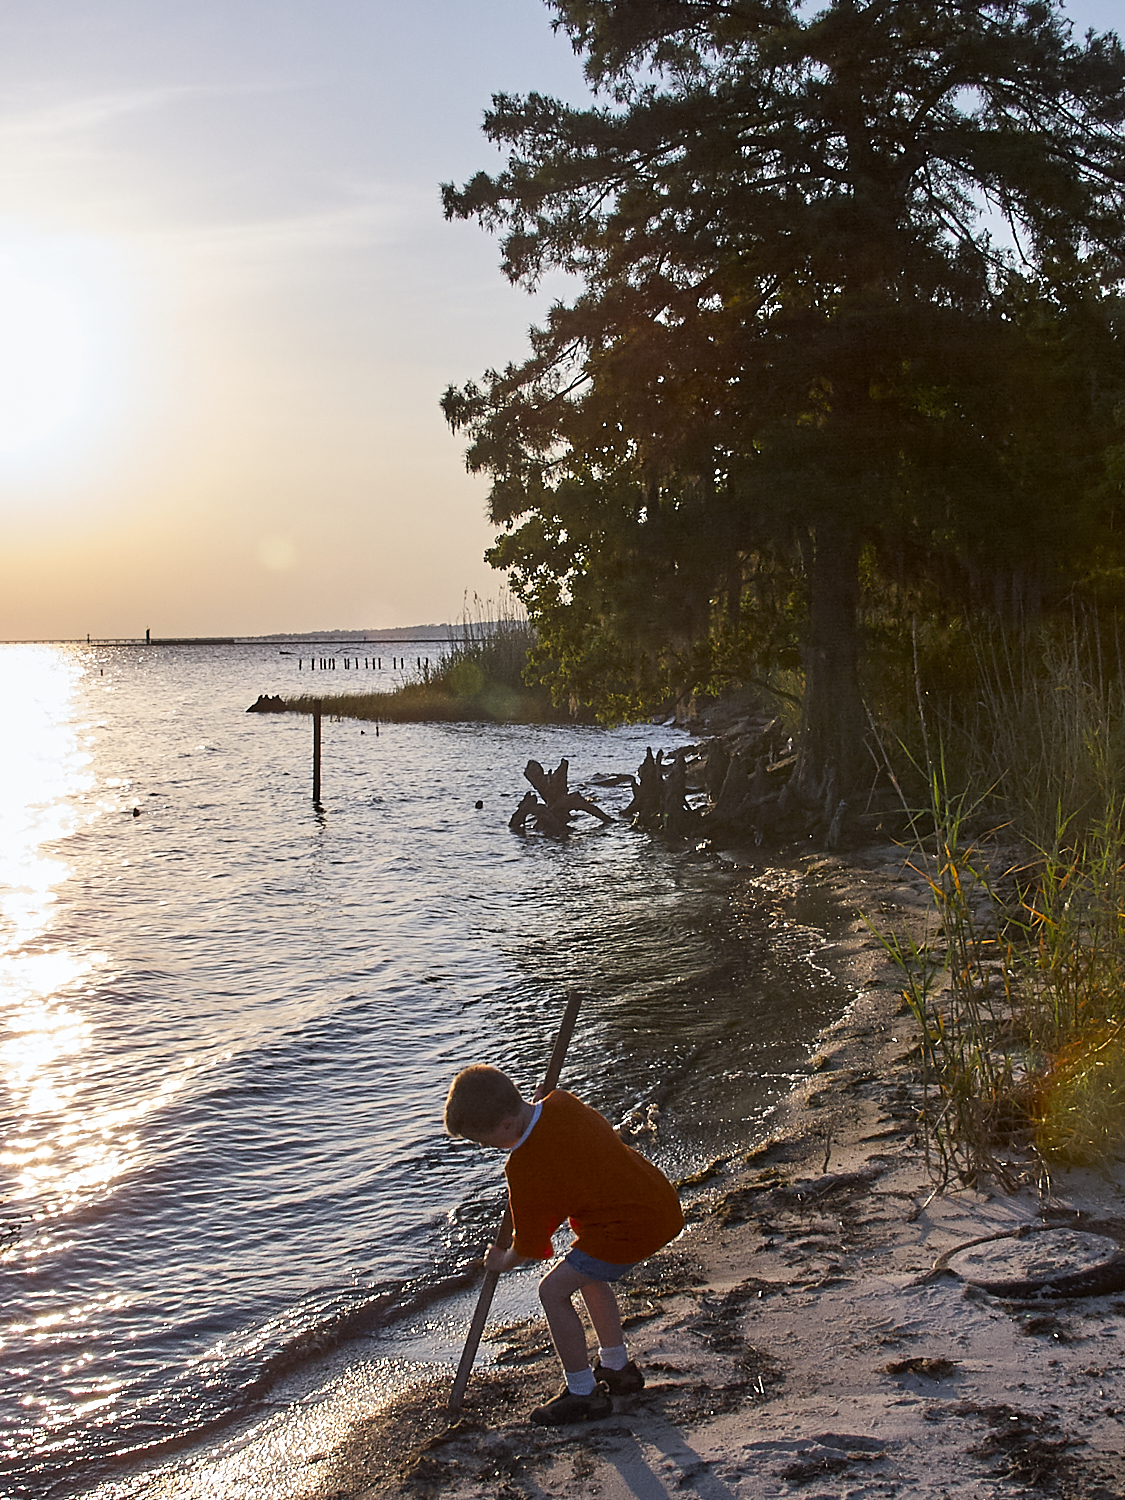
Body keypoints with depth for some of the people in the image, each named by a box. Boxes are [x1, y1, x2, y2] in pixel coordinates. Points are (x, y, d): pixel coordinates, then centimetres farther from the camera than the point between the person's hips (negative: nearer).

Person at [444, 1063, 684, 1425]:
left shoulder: (524, 1168, -19)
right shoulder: (561, 1101, -1)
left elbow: (530, 1243, -4)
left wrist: (504, 1261, 16)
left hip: (630, 1228, -10)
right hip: (662, 1201, 10)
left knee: (553, 1290, -1)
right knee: (589, 1273, 28)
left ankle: (584, 1394, 10)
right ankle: (617, 1368, 41)